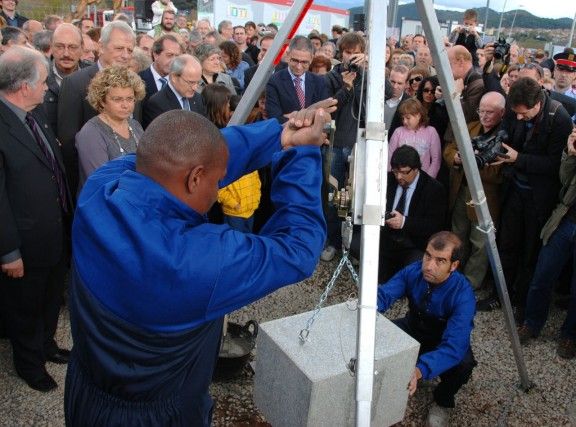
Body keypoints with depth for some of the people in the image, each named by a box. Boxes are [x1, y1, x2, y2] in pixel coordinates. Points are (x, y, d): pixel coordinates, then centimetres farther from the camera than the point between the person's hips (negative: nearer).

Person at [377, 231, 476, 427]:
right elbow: (384, 294, -26)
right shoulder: (413, 271, -22)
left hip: (445, 342, -3)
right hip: (413, 329, 3)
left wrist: (419, 371, -59)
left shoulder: (463, 294, -34)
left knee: (463, 364, -34)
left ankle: (443, 401, 0)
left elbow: (454, 347, -43)